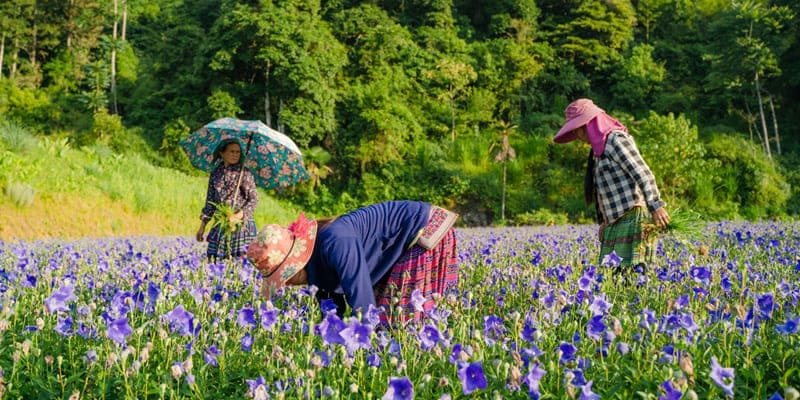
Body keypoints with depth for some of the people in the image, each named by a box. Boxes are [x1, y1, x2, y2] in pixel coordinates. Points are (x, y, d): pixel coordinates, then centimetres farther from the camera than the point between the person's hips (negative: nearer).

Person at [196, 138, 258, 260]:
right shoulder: (215, 174, 11)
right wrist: (202, 225, 13)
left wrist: (238, 215, -21)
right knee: (212, 259, -1)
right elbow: (210, 201, 17)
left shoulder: (244, 173, -2)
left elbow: (254, 199, -7)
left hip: (241, 224, -4)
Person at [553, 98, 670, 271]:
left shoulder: (616, 139, -6)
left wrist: (656, 206, -21)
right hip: (615, 222, 9)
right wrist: (604, 221, 18)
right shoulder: (600, 148, 21)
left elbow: (643, 174, -14)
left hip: (632, 218, -9)